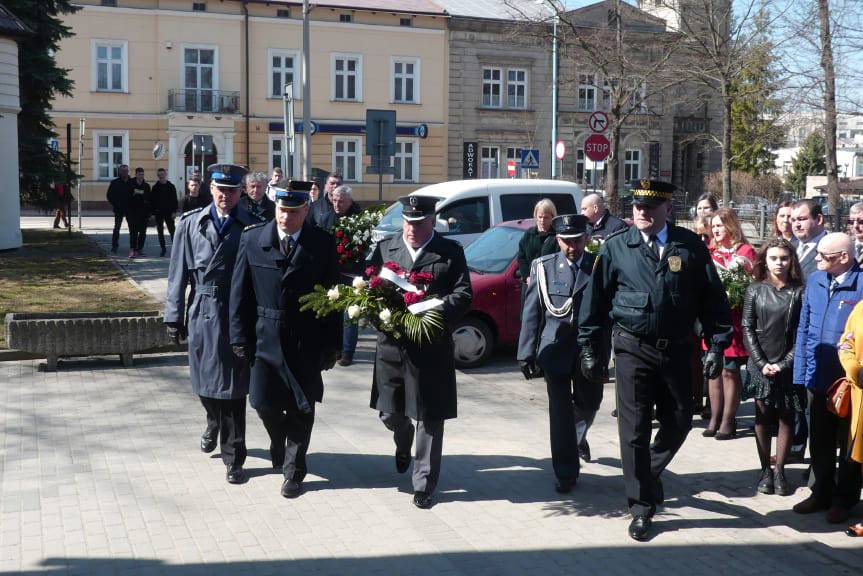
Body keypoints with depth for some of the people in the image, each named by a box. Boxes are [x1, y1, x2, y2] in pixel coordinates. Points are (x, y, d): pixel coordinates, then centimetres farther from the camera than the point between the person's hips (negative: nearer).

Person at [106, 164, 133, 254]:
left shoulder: (132, 182, 4)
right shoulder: (115, 183, 1)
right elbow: (109, 195, 4)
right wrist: (115, 204, -4)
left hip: (130, 209, 1)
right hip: (119, 210, -1)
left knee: (132, 228, 3)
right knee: (117, 227, 2)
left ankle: (133, 247, 10)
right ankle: (114, 247, 8)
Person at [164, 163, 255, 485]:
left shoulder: (250, 227, -2)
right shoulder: (191, 223, 3)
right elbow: (178, 274, 5)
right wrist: (174, 316, 3)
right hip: (202, 313, 2)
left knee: (233, 387, 1)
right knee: (205, 382, 16)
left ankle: (233, 458, 13)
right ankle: (215, 423, 48)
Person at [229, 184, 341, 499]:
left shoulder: (322, 244, -4)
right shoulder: (252, 239, -2)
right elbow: (240, 292, 2)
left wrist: (331, 345, -4)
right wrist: (240, 337, -2)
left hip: (306, 342, -1)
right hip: (265, 338, 1)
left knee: (301, 409, 6)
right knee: (264, 403, 7)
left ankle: (294, 470, 22)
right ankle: (281, 444, 39)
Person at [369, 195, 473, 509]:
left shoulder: (451, 252, 1)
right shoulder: (384, 248, 7)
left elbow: (463, 294, -5)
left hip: (432, 349, -2)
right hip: (391, 347, 3)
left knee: (429, 420, 3)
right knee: (390, 413, 13)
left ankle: (423, 484, 17)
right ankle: (404, 442, 48)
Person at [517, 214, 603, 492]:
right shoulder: (543, 267, -2)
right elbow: (531, 313, -2)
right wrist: (526, 354, -6)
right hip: (555, 349, -1)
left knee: (589, 403, 17)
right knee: (560, 411, 0)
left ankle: (579, 436, 51)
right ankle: (566, 473, 11)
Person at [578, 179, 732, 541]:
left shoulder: (691, 247, 1)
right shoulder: (616, 247, -2)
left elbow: (712, 298, 3)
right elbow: (595, 300, 1)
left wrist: (717, 344, -1)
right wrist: (589, 348, 0)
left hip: (677, 350, 2)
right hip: (633, 349, -2)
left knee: (678, 422, 11)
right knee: (635, 429, 2)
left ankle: (648, 474, 40)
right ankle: (641, 507, 15)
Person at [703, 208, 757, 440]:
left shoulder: (745, 251, -3)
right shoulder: (710, 251, 12)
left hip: (732, 318, -5)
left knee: (730, 370, -2)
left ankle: (728, 421, 5)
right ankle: (715, 418, 15)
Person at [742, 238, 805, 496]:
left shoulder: (799, 292, -2)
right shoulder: (755, 290, 1)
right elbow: (747, 329, 0)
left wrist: (783, 364, -10)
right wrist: (762, 363, -7)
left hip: (788, 366, 0)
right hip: (760, 365, 0)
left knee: (786, 417, 4)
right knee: (763, 417, 3)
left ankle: (779, 471, 13)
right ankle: (765, 470, 11)